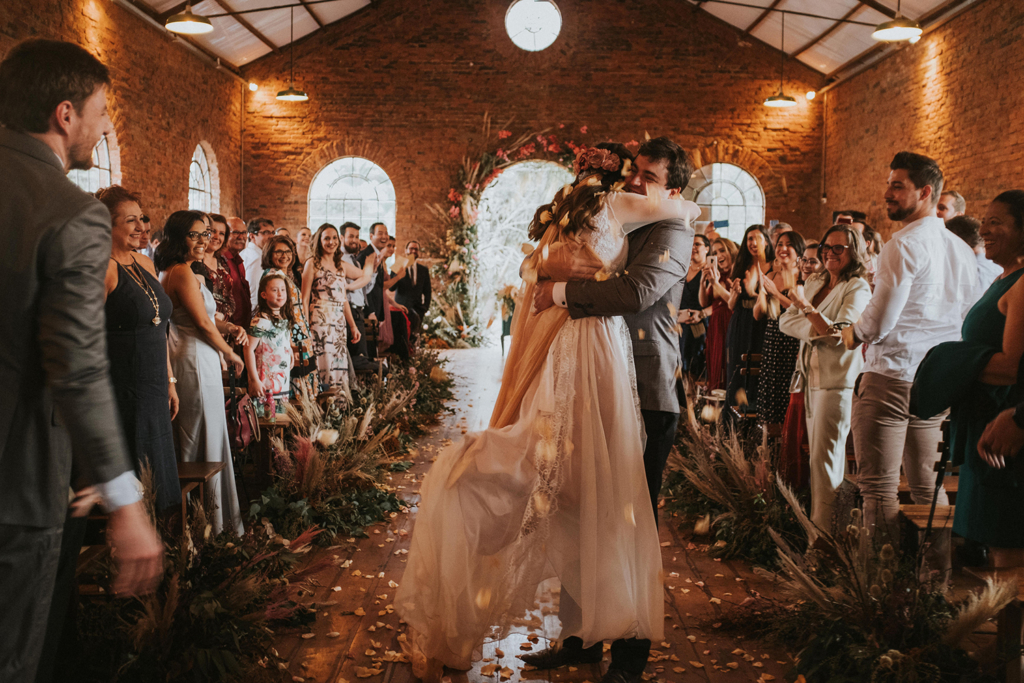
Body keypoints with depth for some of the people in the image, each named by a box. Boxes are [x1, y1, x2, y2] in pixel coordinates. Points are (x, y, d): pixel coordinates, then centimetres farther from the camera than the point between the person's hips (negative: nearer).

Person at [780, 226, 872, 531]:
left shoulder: (858, 288, -6)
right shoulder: (814, 283, 15)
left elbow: (841, 335, -16)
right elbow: (786, 322, 6)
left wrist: (807, 309, -16)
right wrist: (817, 330, -10)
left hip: (838, 382, -7)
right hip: (811, 378, 7)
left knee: (824, 460, -5)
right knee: (819, 455, 10)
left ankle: (823, 527, 1)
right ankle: (819, 525, 16)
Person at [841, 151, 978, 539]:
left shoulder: (904, 245, -12)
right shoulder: (961, 250, 12)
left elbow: (880, 320, -16)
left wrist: (852, 334, 3)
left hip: (892, 378, -8)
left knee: (879, 488, -3)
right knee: (927, 486, 15)